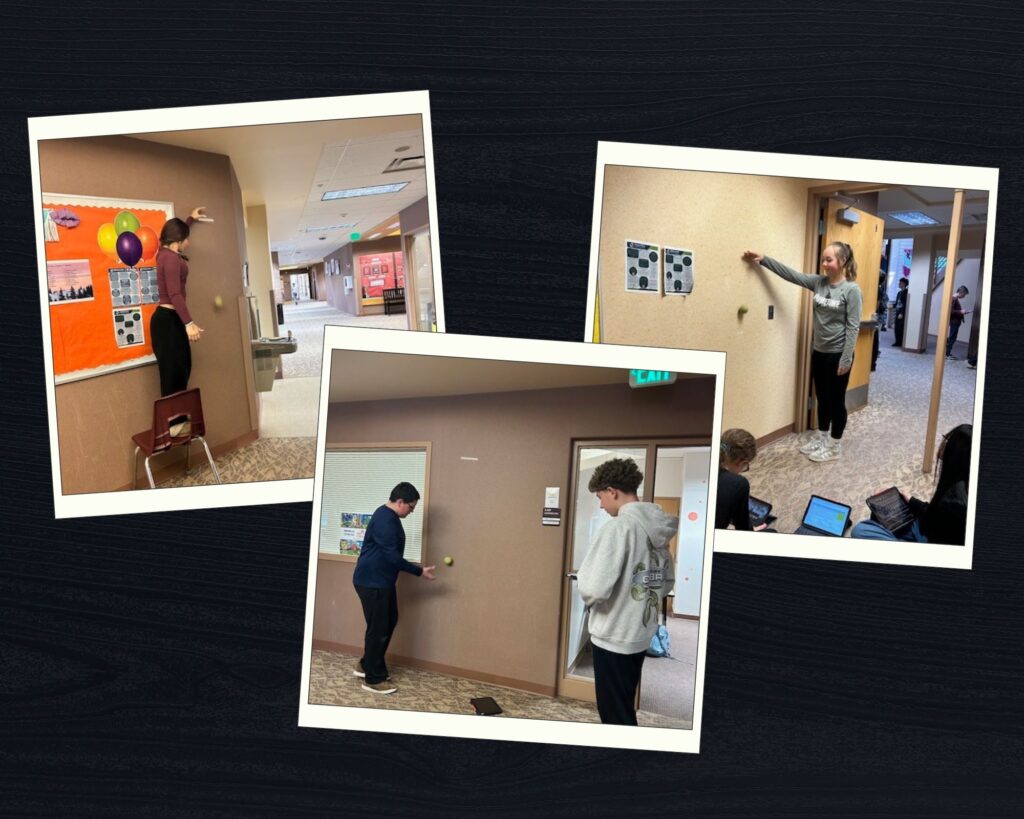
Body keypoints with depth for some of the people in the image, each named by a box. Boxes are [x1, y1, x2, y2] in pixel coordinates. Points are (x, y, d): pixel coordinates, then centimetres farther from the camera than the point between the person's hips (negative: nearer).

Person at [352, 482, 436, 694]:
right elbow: (393, 557, -25)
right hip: (371, 582, -11)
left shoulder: (389, 516, 11)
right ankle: (373, 679, 8)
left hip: (381, 581, 11)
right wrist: (420, 571, -18)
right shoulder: (385, 520, -23)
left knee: (389, 621, 17)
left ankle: (365, 664, 29)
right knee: (378, 628, -3)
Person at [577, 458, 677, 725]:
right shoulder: (658, 528, 4)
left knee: (615, 713, 5)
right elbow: (667, 582, 15)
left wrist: (580, 579, -6)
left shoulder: (619, 526, -20)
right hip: (641, 634, 8)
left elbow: (595, 588, -26)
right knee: (624, 708, 22)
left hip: (614, 636, -8)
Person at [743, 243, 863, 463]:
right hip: (819, 352, 6)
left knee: (836, 400, 5)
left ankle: (834, 446, 17)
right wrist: (763, 259, -10)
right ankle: (821, 438, 32)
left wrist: (846, 360, -18)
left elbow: (853, 327, -16)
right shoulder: (819, 282, 3)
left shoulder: (851, 290, -15)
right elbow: (790, 274, 0)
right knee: (822, 398, 18)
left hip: (838, 354, -6)